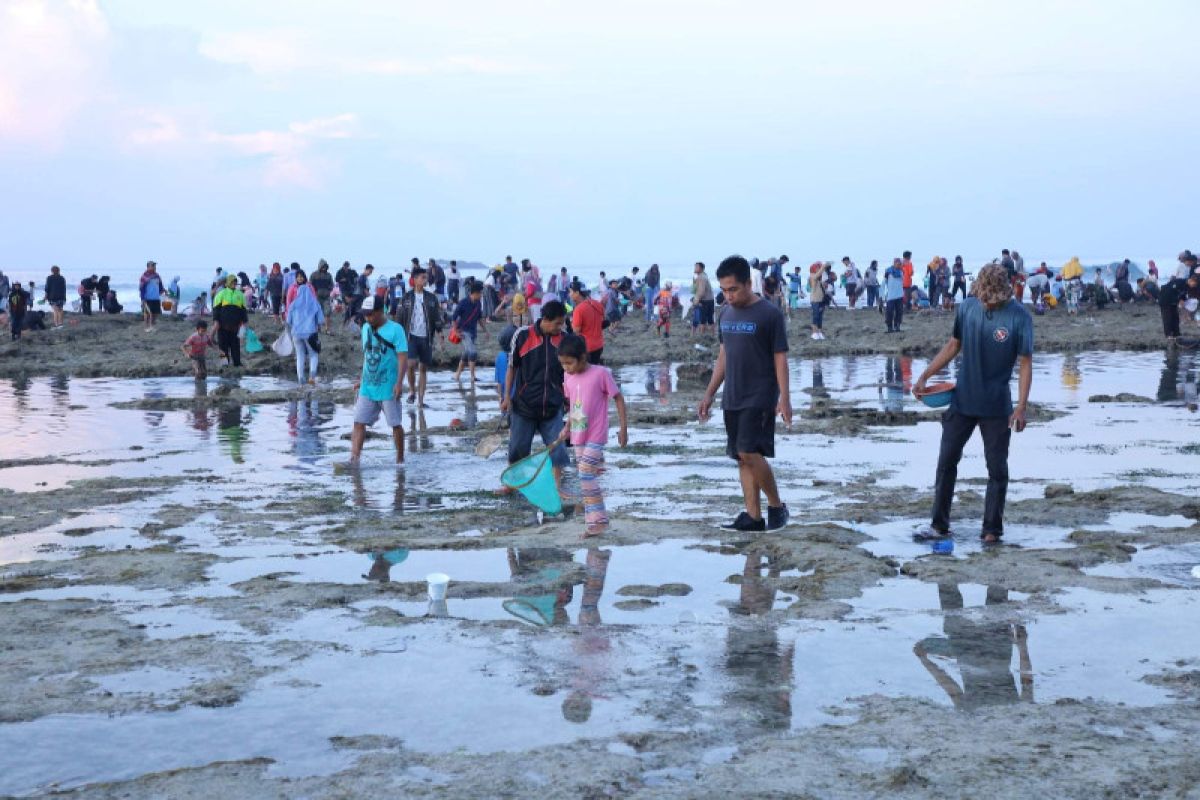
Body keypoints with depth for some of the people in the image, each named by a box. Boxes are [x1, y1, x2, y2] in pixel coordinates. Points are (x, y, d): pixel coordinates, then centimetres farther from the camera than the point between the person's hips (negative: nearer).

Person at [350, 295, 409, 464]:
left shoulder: (395, 329, -10)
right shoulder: (366, 328, 10)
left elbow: (403, 357, -15)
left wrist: (399, 382, -24)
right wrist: (361, 380, 19)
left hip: (389, 387, -5)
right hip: (367, 387, 6)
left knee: (396, 424, 5)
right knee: (359, 422, -4)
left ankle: (400, 459, 20)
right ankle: (354, 459, -6)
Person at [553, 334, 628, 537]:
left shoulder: (600, 373, -14)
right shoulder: (568, 376, 4)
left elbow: (618, 398, -7)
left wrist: (623, 428, -8)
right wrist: (567, 428, 15)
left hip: (595, 436, -7)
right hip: (577, 437, 7)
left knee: (586, 477, -13)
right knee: (586, 478, 9)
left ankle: (597, 520, -5)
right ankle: (593, 519, 16)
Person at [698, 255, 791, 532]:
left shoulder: (769, 314, -9)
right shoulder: (726, 314, 10)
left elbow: (780, 357, -9)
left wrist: (784, 397, -14)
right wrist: (710, 393, 16)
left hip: (760, 398, -7)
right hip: (732, 399, 7)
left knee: (749, 452, -15)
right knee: (742, 458, 6)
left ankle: (776, 505, 3)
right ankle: (753, 517, 11)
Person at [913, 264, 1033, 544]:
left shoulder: (1019, 316, -13)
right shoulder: (968, 307, -2)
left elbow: (1025, 363, -11)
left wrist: (1021, 406, -17)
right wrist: (925, 376, 5)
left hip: (997, 406, -4)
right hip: (962, 400, 4)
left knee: (997, 469, 5)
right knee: (946, 461, 8)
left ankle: (992, 530, 16)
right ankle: (939, 525, 19)